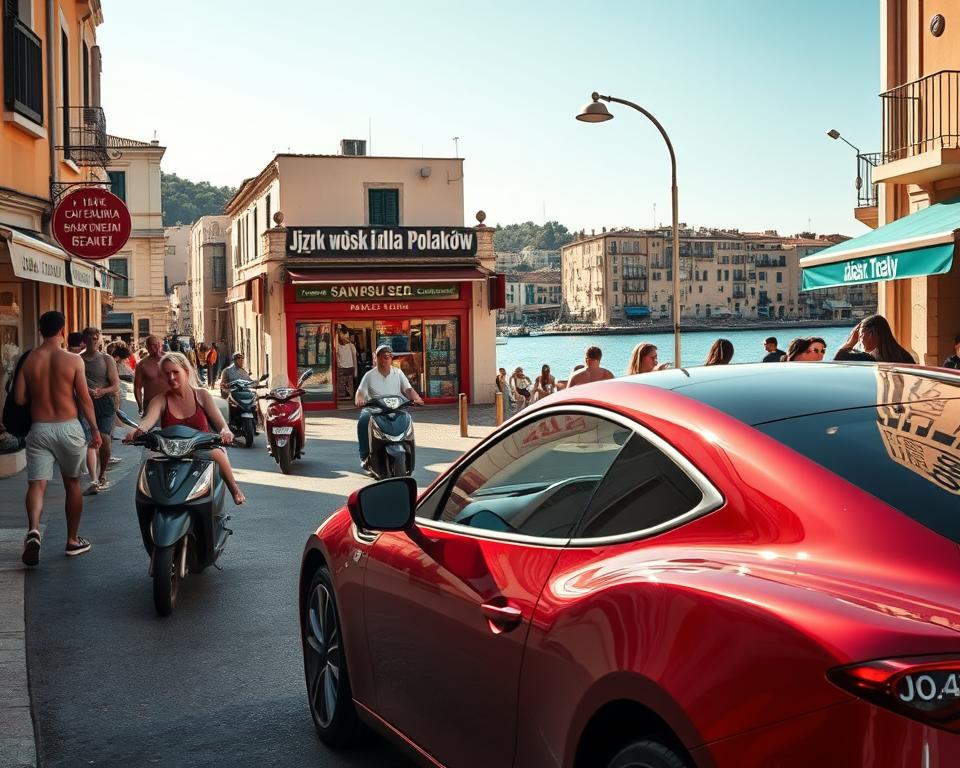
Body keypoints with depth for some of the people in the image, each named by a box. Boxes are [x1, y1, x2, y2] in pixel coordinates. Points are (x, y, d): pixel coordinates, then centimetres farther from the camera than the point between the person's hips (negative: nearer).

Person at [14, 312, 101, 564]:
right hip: (68, 428, -1)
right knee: (72, 484, 14)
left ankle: (33, 530, -29)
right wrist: (95, 429, 3)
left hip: (39, 429, 1)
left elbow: (19, 399, -2)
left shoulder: (28, 360, -1)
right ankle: (73, 540, 23)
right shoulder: (73, 360, -8)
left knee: (36, 483, -2)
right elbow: (85, 399, -7)